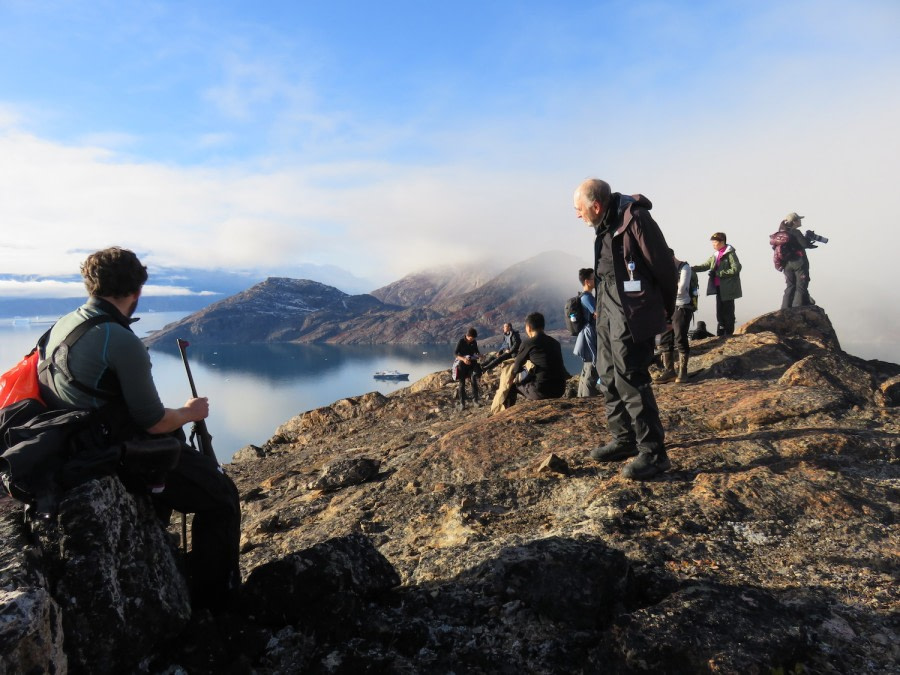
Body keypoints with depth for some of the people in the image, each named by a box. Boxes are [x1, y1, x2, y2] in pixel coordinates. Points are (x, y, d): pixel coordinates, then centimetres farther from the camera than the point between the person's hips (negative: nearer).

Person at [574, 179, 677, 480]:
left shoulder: (635, 219, -17)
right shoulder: (605, 224, 10)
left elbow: (664, 268, -12)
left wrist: (665, 308, 0)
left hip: (633, 316, -9)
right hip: (608, 311, 9)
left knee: (630, 380, -9)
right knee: (609, 377, 13)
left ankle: (653, 452, 2)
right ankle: (624, 439, 27)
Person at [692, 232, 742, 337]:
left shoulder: (730, 254, -10)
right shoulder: (716, 255, 14)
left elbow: (735, 269, -17)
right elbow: (705, 266, 15)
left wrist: (718, 273, -20)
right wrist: (691, 268, 0)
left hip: (727, 288, -7)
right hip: (718, 287, 7)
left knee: (728, 311, -1)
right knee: (720, 311, 11)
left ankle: (728, 333, 7)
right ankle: (720, 334, 17)